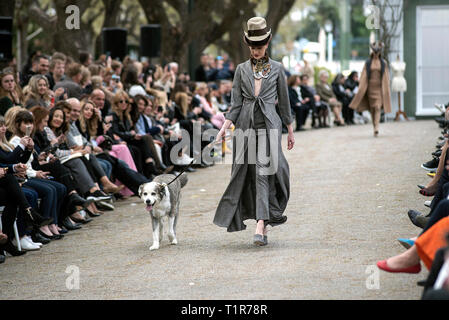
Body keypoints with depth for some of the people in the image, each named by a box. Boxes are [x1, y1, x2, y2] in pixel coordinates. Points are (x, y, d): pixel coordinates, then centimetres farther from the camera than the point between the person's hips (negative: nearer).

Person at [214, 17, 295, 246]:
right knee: (247, 174, 4)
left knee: (264, 174, -13)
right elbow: (236, 104, 7)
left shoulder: (277, 69, 5)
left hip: (269, 126, -3)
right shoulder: (242, 70, 8)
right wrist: (225, 127, -4)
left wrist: (290, 131, 12)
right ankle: (263, 223, 17)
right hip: (245, 125, 3)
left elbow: (284, 102, 10)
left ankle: (260, 228, -18)